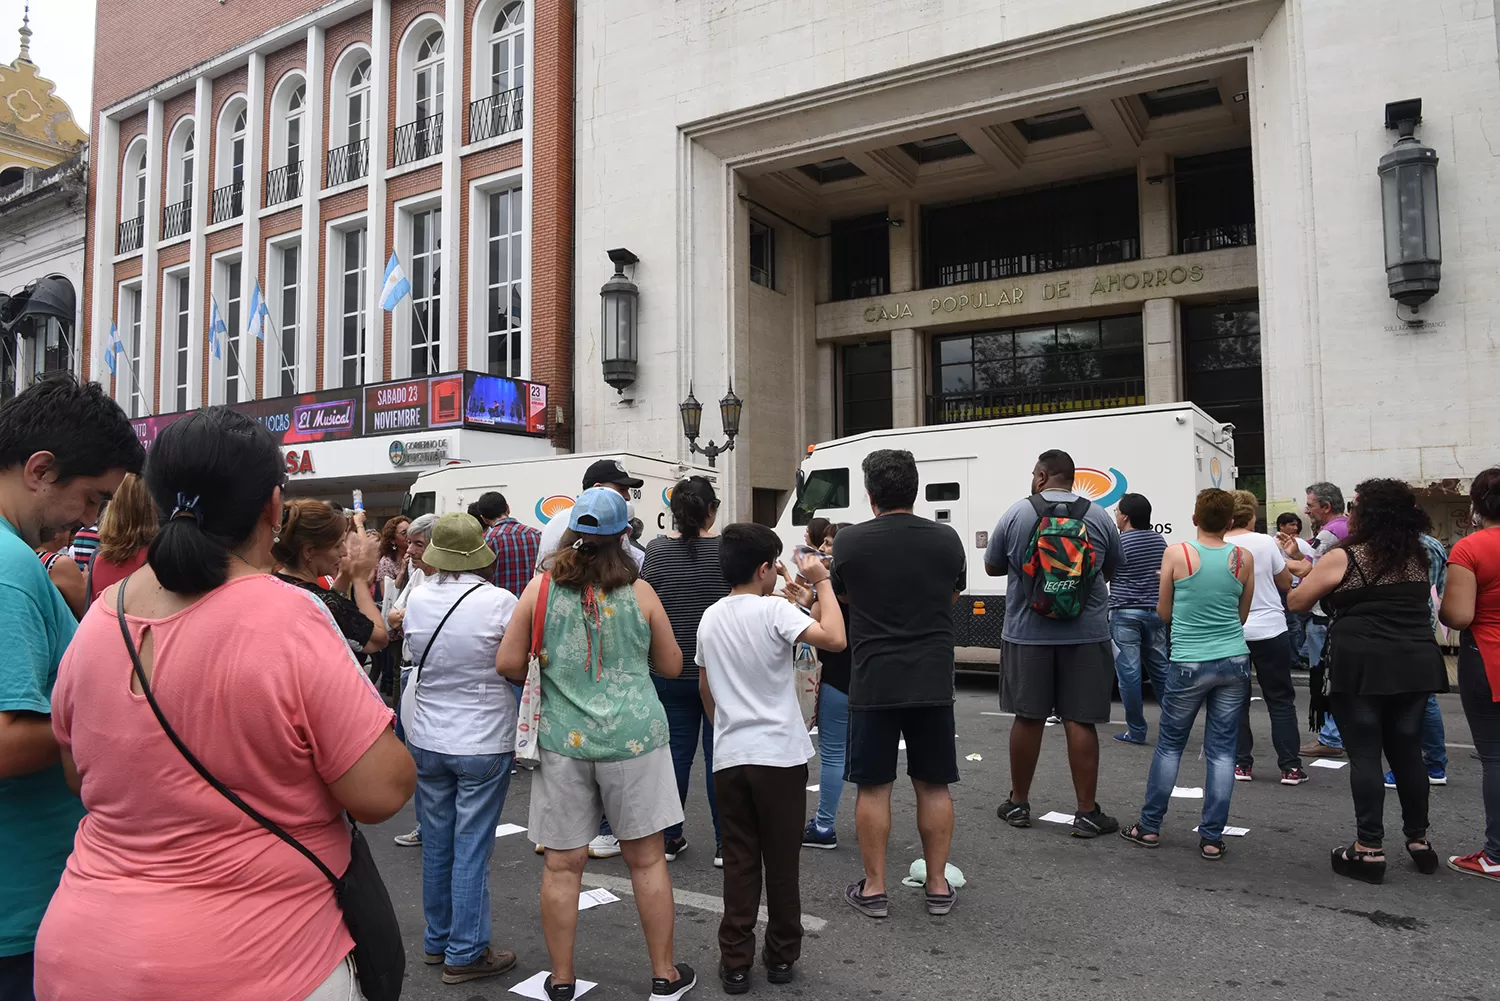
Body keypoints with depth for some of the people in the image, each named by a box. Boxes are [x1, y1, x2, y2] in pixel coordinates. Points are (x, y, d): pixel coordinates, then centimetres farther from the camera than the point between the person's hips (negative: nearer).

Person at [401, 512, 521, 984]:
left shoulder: (417, 599, -5)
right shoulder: (500, 602, -19)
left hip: (427, 740, 5)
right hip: (484, 742, -4)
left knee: (436, 844, 17)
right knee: (472, 850, 4)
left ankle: (437, 940, 32)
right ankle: (464, 954, 13)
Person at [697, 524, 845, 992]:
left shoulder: (710, 618, 6)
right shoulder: (774, 609, -14)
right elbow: (835, 639, -25)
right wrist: (822, 581, -14)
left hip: (730, 757, 5)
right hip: (780, 756, -4)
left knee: (739, 861, 12)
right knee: (782, 861, 10)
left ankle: (735, 962, 16)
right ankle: (781, 956, 22)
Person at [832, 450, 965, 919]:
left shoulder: (850, 541, -8)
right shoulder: (946, 539, -2)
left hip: (873, 683, -2)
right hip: (933, 682, 2)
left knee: (873, 787, 8)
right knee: (933, 784, 13)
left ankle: (874, 889, 15)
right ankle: (938, 885, 21)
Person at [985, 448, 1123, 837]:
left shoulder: (1016, 513, -4)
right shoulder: (1099, 517, 0)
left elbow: (991, 567, 7)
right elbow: (1114, 571, 13)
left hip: (1027, 633, 0)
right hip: (1085, 634, 0)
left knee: (1028, 718, 9)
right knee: (1080, 721, 3)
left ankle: (1018, 804, 21)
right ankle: (1087, 812, 8)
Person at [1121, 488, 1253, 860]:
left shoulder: (1177, 554, -7)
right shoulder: (1244, 558, 0)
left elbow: (1164, 613, 3)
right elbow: (1243, 615, 11)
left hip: (1189, 664, -2)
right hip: (1234, 661, 2)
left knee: (1169, 745, 10)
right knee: (1221, 750, 7)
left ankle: (1149, 826, 18)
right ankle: (1212, 838, 10)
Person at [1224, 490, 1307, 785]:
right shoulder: (1266, 543, -6)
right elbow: (1286, 584, 5)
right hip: (1269, 630, -1)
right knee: (1281, 701, 8)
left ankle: (1241, 764, 11)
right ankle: (1290, 767, 9)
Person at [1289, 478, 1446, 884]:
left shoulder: (1342, 558, -8)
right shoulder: (1418, 557, 9)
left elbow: (1297, 602, 1)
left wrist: (1326, 590, 20)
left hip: (1362, 665, -5)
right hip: (1415, 663, 6)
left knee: (1365, 754, 0)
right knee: (1408, 751, 15)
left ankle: (1370, 849, 2)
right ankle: (1419, 840, 24)